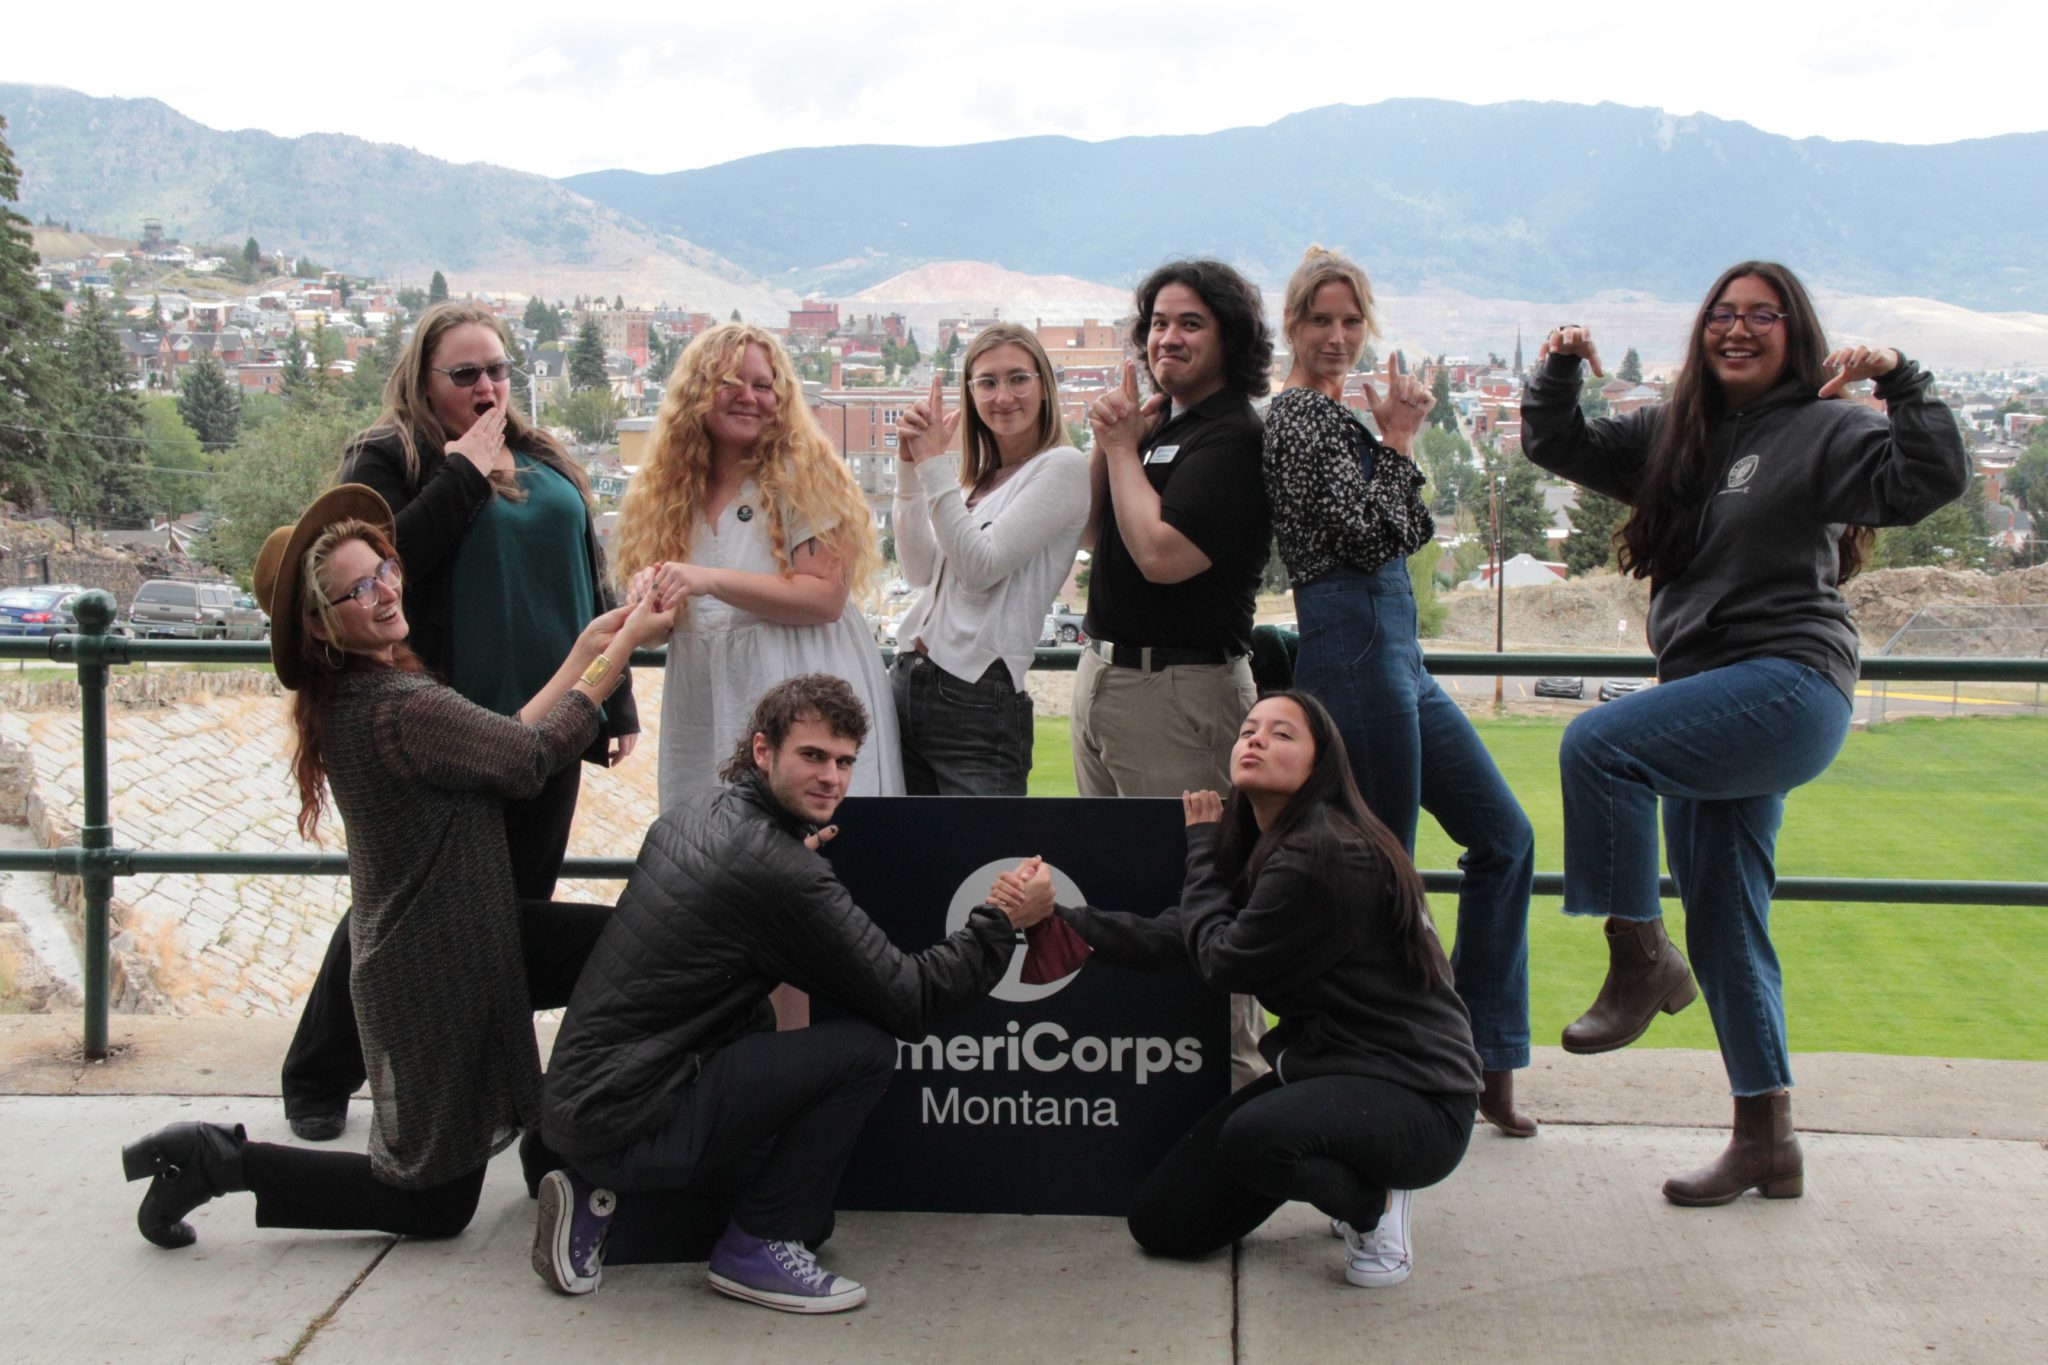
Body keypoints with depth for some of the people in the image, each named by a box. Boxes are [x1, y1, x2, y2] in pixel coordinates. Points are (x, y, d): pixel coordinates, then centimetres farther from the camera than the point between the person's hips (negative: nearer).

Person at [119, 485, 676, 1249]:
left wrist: (585, 651, 5)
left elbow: (499, 741, 6)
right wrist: (622, 648, -12)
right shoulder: (400, 708, -27)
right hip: (438, 973, -9)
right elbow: (534, 757, -18)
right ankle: (218, 1161, 7)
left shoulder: (348, 696, 3)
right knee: (436, 1204, 6)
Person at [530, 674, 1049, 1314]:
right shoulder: (782, 875, -19)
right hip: (626, 1122, -9)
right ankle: (756, 1247, 1)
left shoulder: (696, 809, 8)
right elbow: (908, 1003, -15)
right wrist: (1003, 921, -6)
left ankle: (599, 1193, 16)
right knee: (867, 1048, -12)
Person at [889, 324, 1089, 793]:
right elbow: (920, 570, 9)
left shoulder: (1062, 467, -6)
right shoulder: (978, 477, 18)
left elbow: (981, 568, -14)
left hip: (977, 697, -7)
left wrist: (933, 461, -12)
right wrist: (910, 464, 3)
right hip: (907, 682, 8)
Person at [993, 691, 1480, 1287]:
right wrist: (1053, 914, -12)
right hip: (1323, 1069, 9)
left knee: (1253, 1136, -38)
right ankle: (1344, 1175, 22)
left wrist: (1202, 845, -3)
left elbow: (1224, 962, -15)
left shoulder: (1328, 857, -23)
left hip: (1415, 1099, -9)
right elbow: (1168, 938, -1)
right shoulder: (1260, 846, 8)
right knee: (1161, 1223, 5)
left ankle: (1375, 1204, -6)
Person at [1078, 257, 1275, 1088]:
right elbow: (1090, 532, 16)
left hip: (1180, 686, -10)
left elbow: (1162, 553, -24)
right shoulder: (1157, 423, 15)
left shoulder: (1232, 436, -13)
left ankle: (1231, 1070, 2)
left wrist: (1124, 448, -11)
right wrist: (1106, 443, 1)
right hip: (1105, 670, 10)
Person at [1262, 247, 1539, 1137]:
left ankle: (1487, 1060, 19)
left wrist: (1397, 436, 8)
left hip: (1393, 656, 11)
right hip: (1355, 653, -10)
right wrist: (1399, 441, -8)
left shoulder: (1332, 415, 20)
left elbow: (1409, 533, 19)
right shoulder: (1304, 418, -11)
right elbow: (1370, 538, -19)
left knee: (1503, 835, 12)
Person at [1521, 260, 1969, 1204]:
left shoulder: (1823, 429, -3)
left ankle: (1639, 958, -12)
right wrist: (1558, 372, 5)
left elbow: (1934, 481, -15)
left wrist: (1901, 380, -23)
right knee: (1723, 925, 9)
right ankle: (1766, 1142, 19)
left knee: (1597, 744, -27)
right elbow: (1557, 448, 21)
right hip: (1710, 704, 8)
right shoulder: (1674, 433, 16)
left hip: (1788, 684, -8)